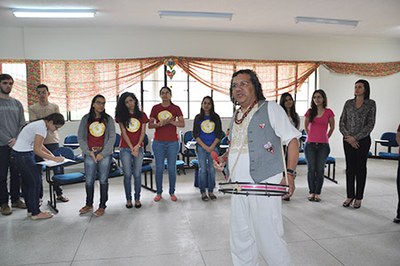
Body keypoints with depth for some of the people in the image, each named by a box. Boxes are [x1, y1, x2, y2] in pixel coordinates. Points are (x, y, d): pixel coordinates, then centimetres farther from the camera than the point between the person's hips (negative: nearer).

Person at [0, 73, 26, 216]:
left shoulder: (17, 103, 12)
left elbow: (22, 124, 8)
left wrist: (16, 139, -7)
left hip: (17, 145, 4)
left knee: (16, 174, 10)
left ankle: (15, 199, 21)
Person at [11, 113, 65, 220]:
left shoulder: (41, 125, 9)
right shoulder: (41, 127, -20)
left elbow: (38, 144, 17)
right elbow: (37, 150, -20)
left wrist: (51, 154, 6)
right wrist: (54, 159, -14)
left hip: (21, 155, 10)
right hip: (22, 156, -10)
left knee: (28, 183, 16)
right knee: (35, 182, -1)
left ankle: (31, 210, 26)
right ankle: (35, 213, 8)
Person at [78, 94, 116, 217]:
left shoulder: (108, 119, 5)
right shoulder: (86, 119, 8)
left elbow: (112, 138, -1)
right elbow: (80, 137, 6)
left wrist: (102, 153, -8)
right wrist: (88, 152, -6)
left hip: (105, 154, -1)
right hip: (89, 154, 1)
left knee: (103, 180, 2)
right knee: (89, 180, 4)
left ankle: (102, 206, 14)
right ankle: (89, 204, 23)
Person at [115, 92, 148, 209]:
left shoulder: (142, 115, 6)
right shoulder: (122, 116, 3)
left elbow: (143, 132, 2)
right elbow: (123, 133, -3)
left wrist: (137, 146, -11)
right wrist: (131, 148, -10)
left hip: (138, 148, 1)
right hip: (125, 148, 0)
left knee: (137, 174, 2)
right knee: (127, 174, 1)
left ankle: (137, 198, 14)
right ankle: (128, 199, 13)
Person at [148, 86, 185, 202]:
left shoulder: (176, 108, 4)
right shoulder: (155, 108, 6)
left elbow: (182, 124, -3)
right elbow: (150, 125, 2)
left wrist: (171, 121, -17)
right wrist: (161, 123, -15)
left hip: (172, 142, 0)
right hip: (158, 142, 1)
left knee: (172, 168, 3)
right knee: (159, 168, 4)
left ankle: (172, 192, 17)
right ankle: (159, 193, 16)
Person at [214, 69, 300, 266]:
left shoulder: (270, 109, -5)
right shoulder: (236, 116, 15)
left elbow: (292, 140, -8)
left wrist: (290, 174, -16)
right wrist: (223, 158, 6)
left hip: (264, 184, -7)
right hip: (238, 186, 7)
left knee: (268, 238, 1)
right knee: (240, 238, 16)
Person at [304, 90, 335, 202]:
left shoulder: (328, 112, 1)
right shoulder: (310, 112, 4)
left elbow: (332, 127, 13)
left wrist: (326, 137, 13)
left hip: (323, 145, -1)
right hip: (310, 144, 1)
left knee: (320, 170, 3)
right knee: (311, 169, 4)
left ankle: (318, 193, 13)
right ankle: (311, 192, 14)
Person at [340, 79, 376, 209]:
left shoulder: (371, 103, -1)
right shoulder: (348, 103, 8)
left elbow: (370, 124, -7)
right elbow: (342, 122, 6)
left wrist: (356, 137, -13)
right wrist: (347, 136, -8)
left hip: (363, 140, -3)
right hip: (348, 139, 3)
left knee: (361, 168, 4)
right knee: (350, 167, 7)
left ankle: (358, 198, 13)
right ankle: (350, 196, 16)